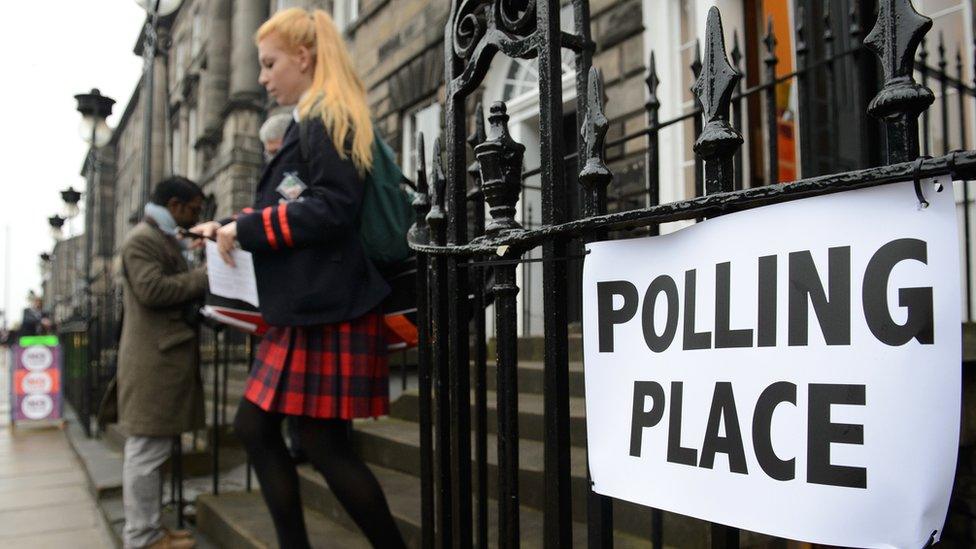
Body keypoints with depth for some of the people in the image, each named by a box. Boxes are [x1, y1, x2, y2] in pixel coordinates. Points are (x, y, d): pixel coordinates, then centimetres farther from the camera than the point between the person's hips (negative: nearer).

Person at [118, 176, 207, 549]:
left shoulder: (164, 239, 22)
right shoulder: (142, 239, -10)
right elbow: (152, 289, -21)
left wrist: (200, 287, 12)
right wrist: (204, 277, -16)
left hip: (164, 355, 11)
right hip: (154, 358, -11)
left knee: (148, 448, 14)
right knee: (147, 449, -6)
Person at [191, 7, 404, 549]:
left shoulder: (326, 120, -9)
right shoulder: (312, 124, 20)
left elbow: (331, 210, -20)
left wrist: (245, 228, -13)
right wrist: (228, 228, 17)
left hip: (326, 308, -10)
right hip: (304, 305, 10)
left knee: (325, 444, -3)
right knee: (255, 427, 12)